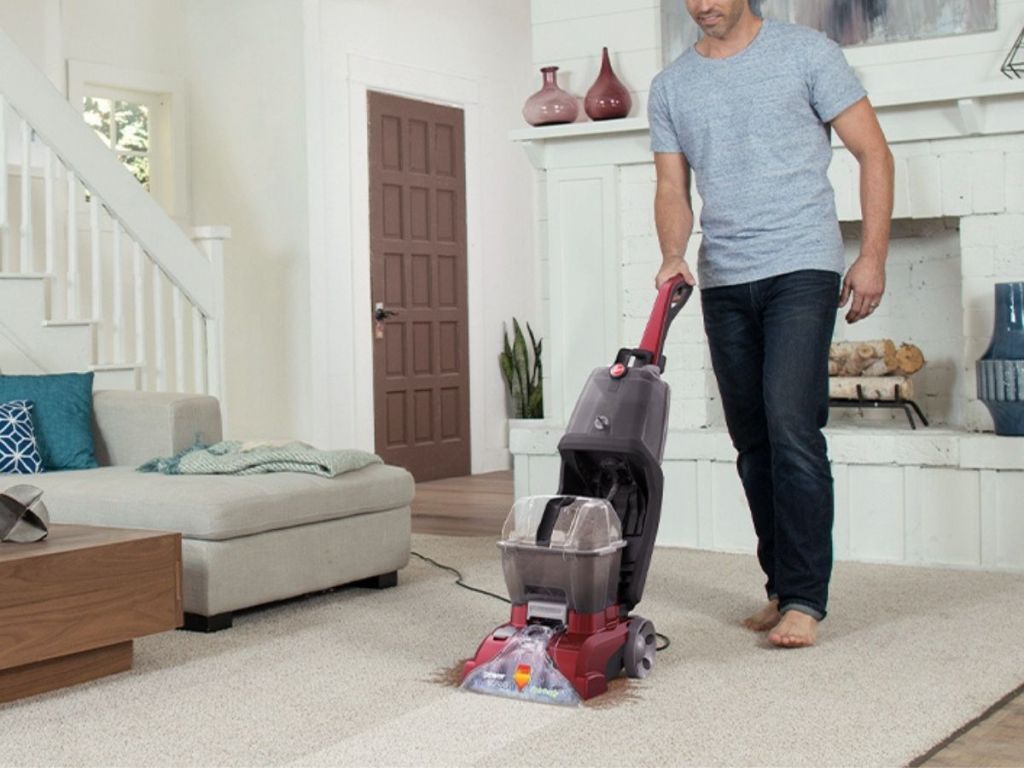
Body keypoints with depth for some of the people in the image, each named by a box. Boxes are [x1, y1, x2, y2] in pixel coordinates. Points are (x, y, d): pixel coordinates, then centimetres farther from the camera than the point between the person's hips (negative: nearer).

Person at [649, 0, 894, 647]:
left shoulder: (805, 52, 0)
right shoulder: (671, 87, 12)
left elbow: (874, 152, 0)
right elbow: (673, 189, 10)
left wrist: (873, 256, -7)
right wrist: (673, 254, -10)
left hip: (801, 269, -5)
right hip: (723, 282, 5)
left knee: (791, 426, -16)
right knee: (752, 443, 7)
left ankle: (805, 600, -10)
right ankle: (784, 587, 18)